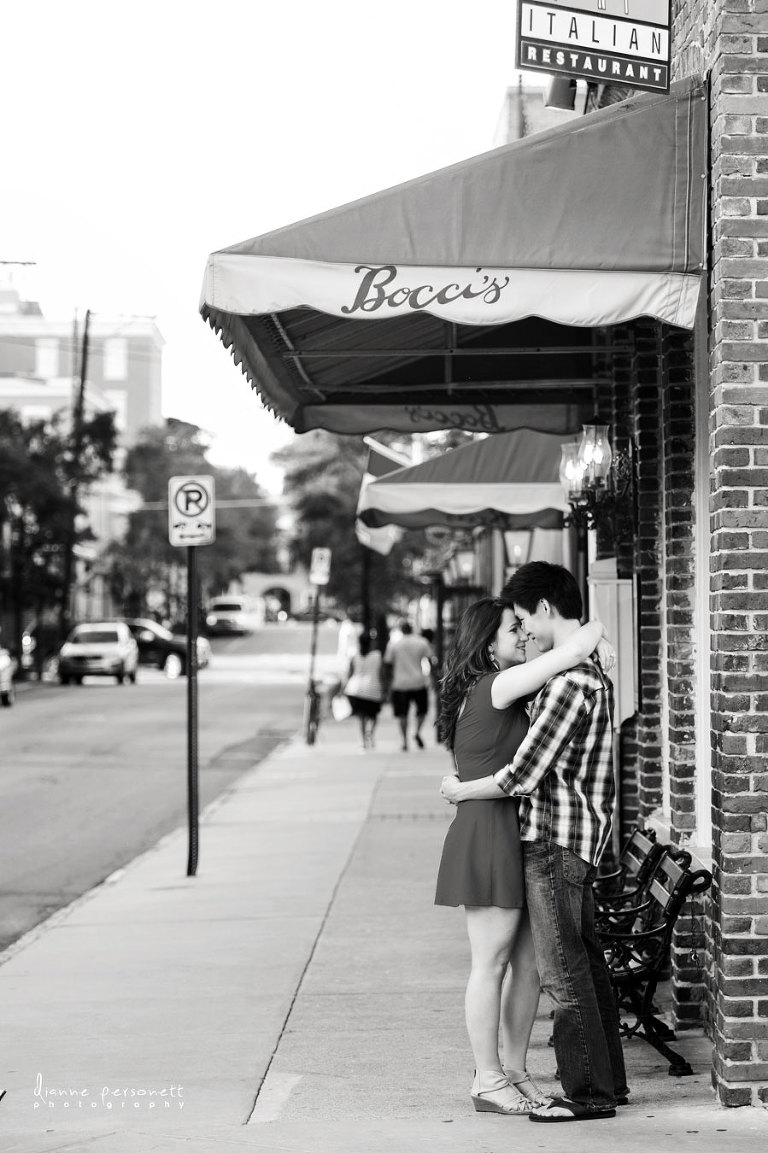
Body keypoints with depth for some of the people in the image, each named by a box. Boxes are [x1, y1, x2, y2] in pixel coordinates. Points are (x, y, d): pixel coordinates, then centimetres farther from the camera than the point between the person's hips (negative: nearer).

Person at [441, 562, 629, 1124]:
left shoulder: (567, 683, -20)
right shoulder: (595, 671, 12)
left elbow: (522, 775, -20)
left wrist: (460, 790, -4)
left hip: (553, 840, -10)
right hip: (581, 840, 10)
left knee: (564, 971, -4)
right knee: (586, 963, 15)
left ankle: (589, 1093, 1)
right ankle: (609, 1080, 23)